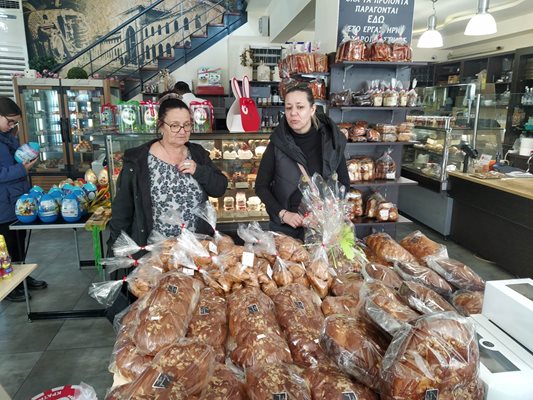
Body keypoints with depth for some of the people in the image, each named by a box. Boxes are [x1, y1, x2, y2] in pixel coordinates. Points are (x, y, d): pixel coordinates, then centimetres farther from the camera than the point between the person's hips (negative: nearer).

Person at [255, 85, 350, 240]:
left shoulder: (331, 141, -6)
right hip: (284, 228, 0)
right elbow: (261, 186, -3)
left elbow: (344, 183, 4)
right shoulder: (278, 144, -8)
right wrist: (282, 214, -15)